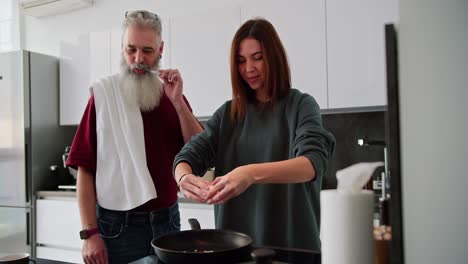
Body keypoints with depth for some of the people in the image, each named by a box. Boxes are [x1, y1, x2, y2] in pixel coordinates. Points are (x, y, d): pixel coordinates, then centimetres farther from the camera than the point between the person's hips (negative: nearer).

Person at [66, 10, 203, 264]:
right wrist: (90, 233, -11)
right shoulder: (104, 95, -6)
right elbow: (85, 169, -7)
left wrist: (178, 102, -15)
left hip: (167, 220, 4)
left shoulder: (172, 96, 5)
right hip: (118, 224, -3)